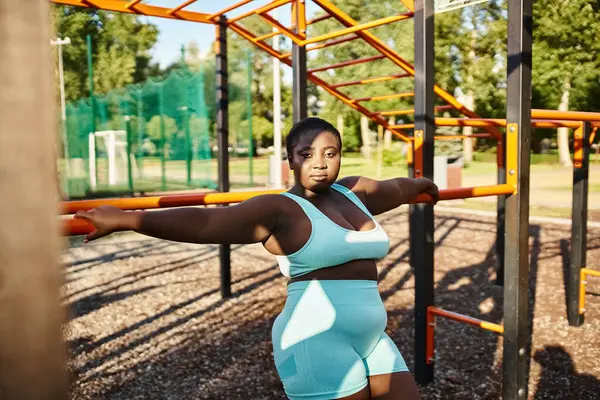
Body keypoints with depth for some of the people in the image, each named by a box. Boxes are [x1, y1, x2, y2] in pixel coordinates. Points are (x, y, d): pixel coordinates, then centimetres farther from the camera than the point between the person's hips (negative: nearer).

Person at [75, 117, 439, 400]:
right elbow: (207, 222, -24)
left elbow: (395, 188, 32)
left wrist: (423, 186, 51)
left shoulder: (354, 192, 11)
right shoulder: (281, 210, -11)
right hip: (317, 343, -7)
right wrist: (126, 219, -35)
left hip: (374, 341, 8)